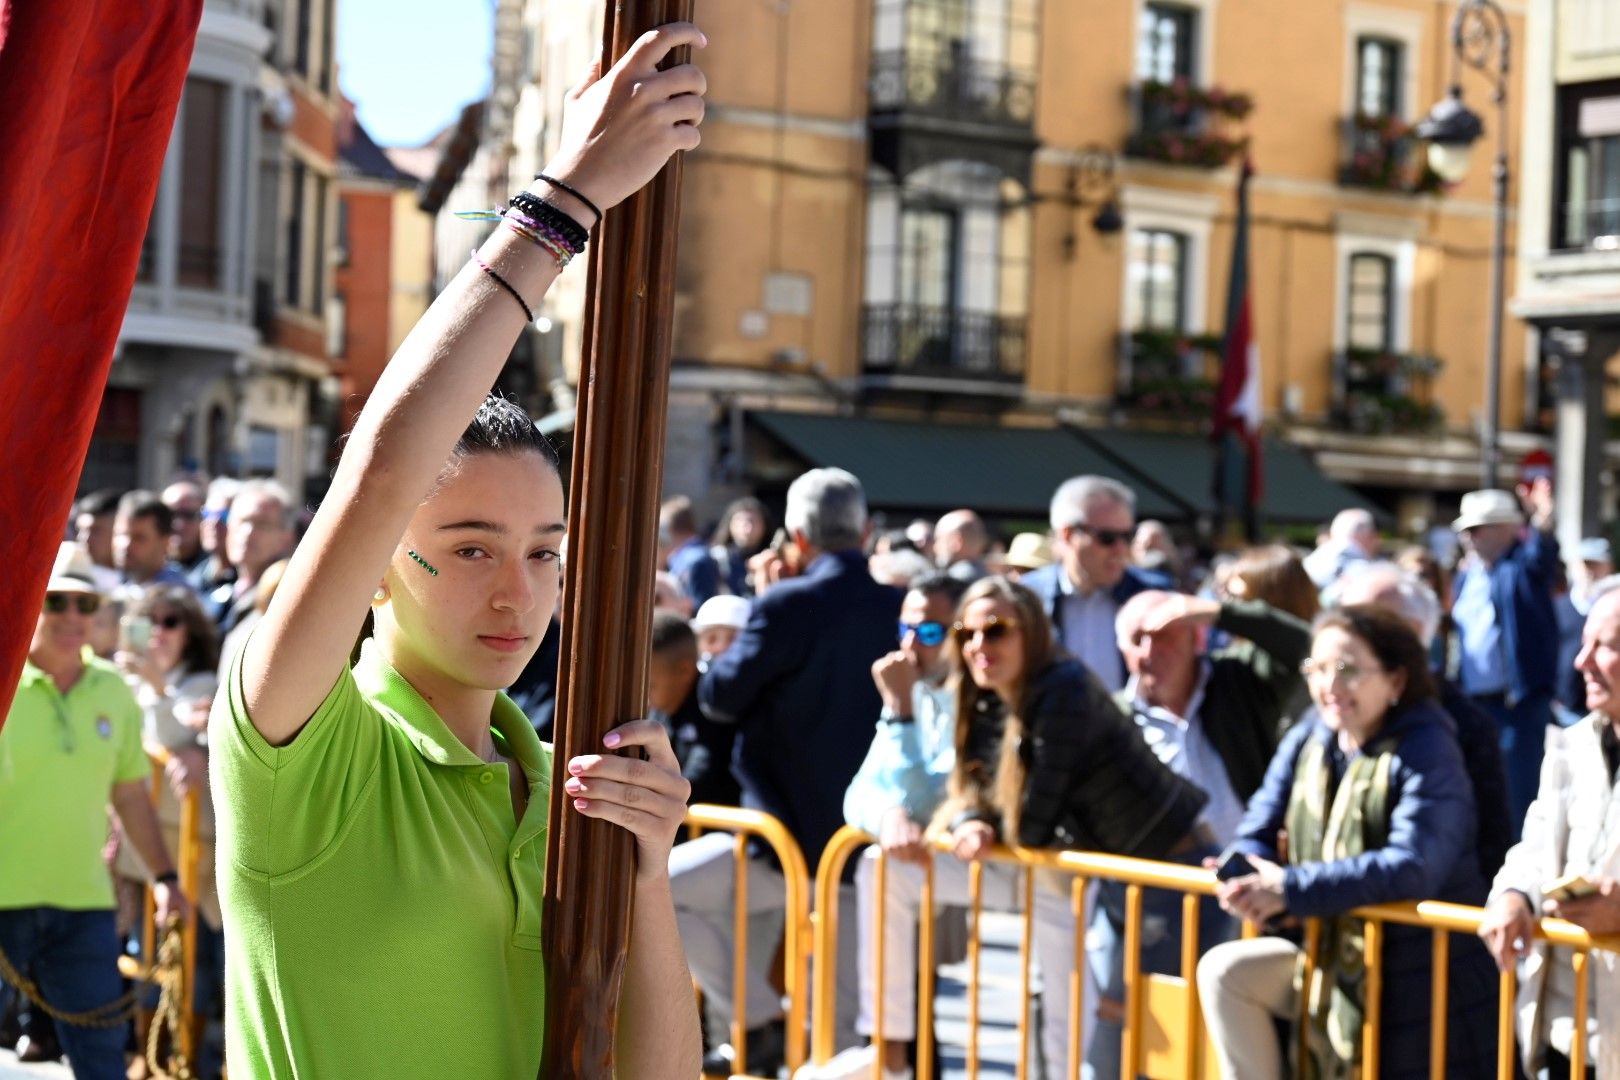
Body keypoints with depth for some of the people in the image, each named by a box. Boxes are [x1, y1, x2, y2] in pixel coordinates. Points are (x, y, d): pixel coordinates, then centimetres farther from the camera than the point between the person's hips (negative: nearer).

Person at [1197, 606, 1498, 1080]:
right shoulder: (1308, 739, 4)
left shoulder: (1427, 755, -16)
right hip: (1328, 960, 6)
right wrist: (1243, 874, -21)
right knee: (1224, 971, -12)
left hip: (1418, 983, -6)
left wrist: (1292, 890, -32)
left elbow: (1413, 868, -29)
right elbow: (1257, 832, 5)